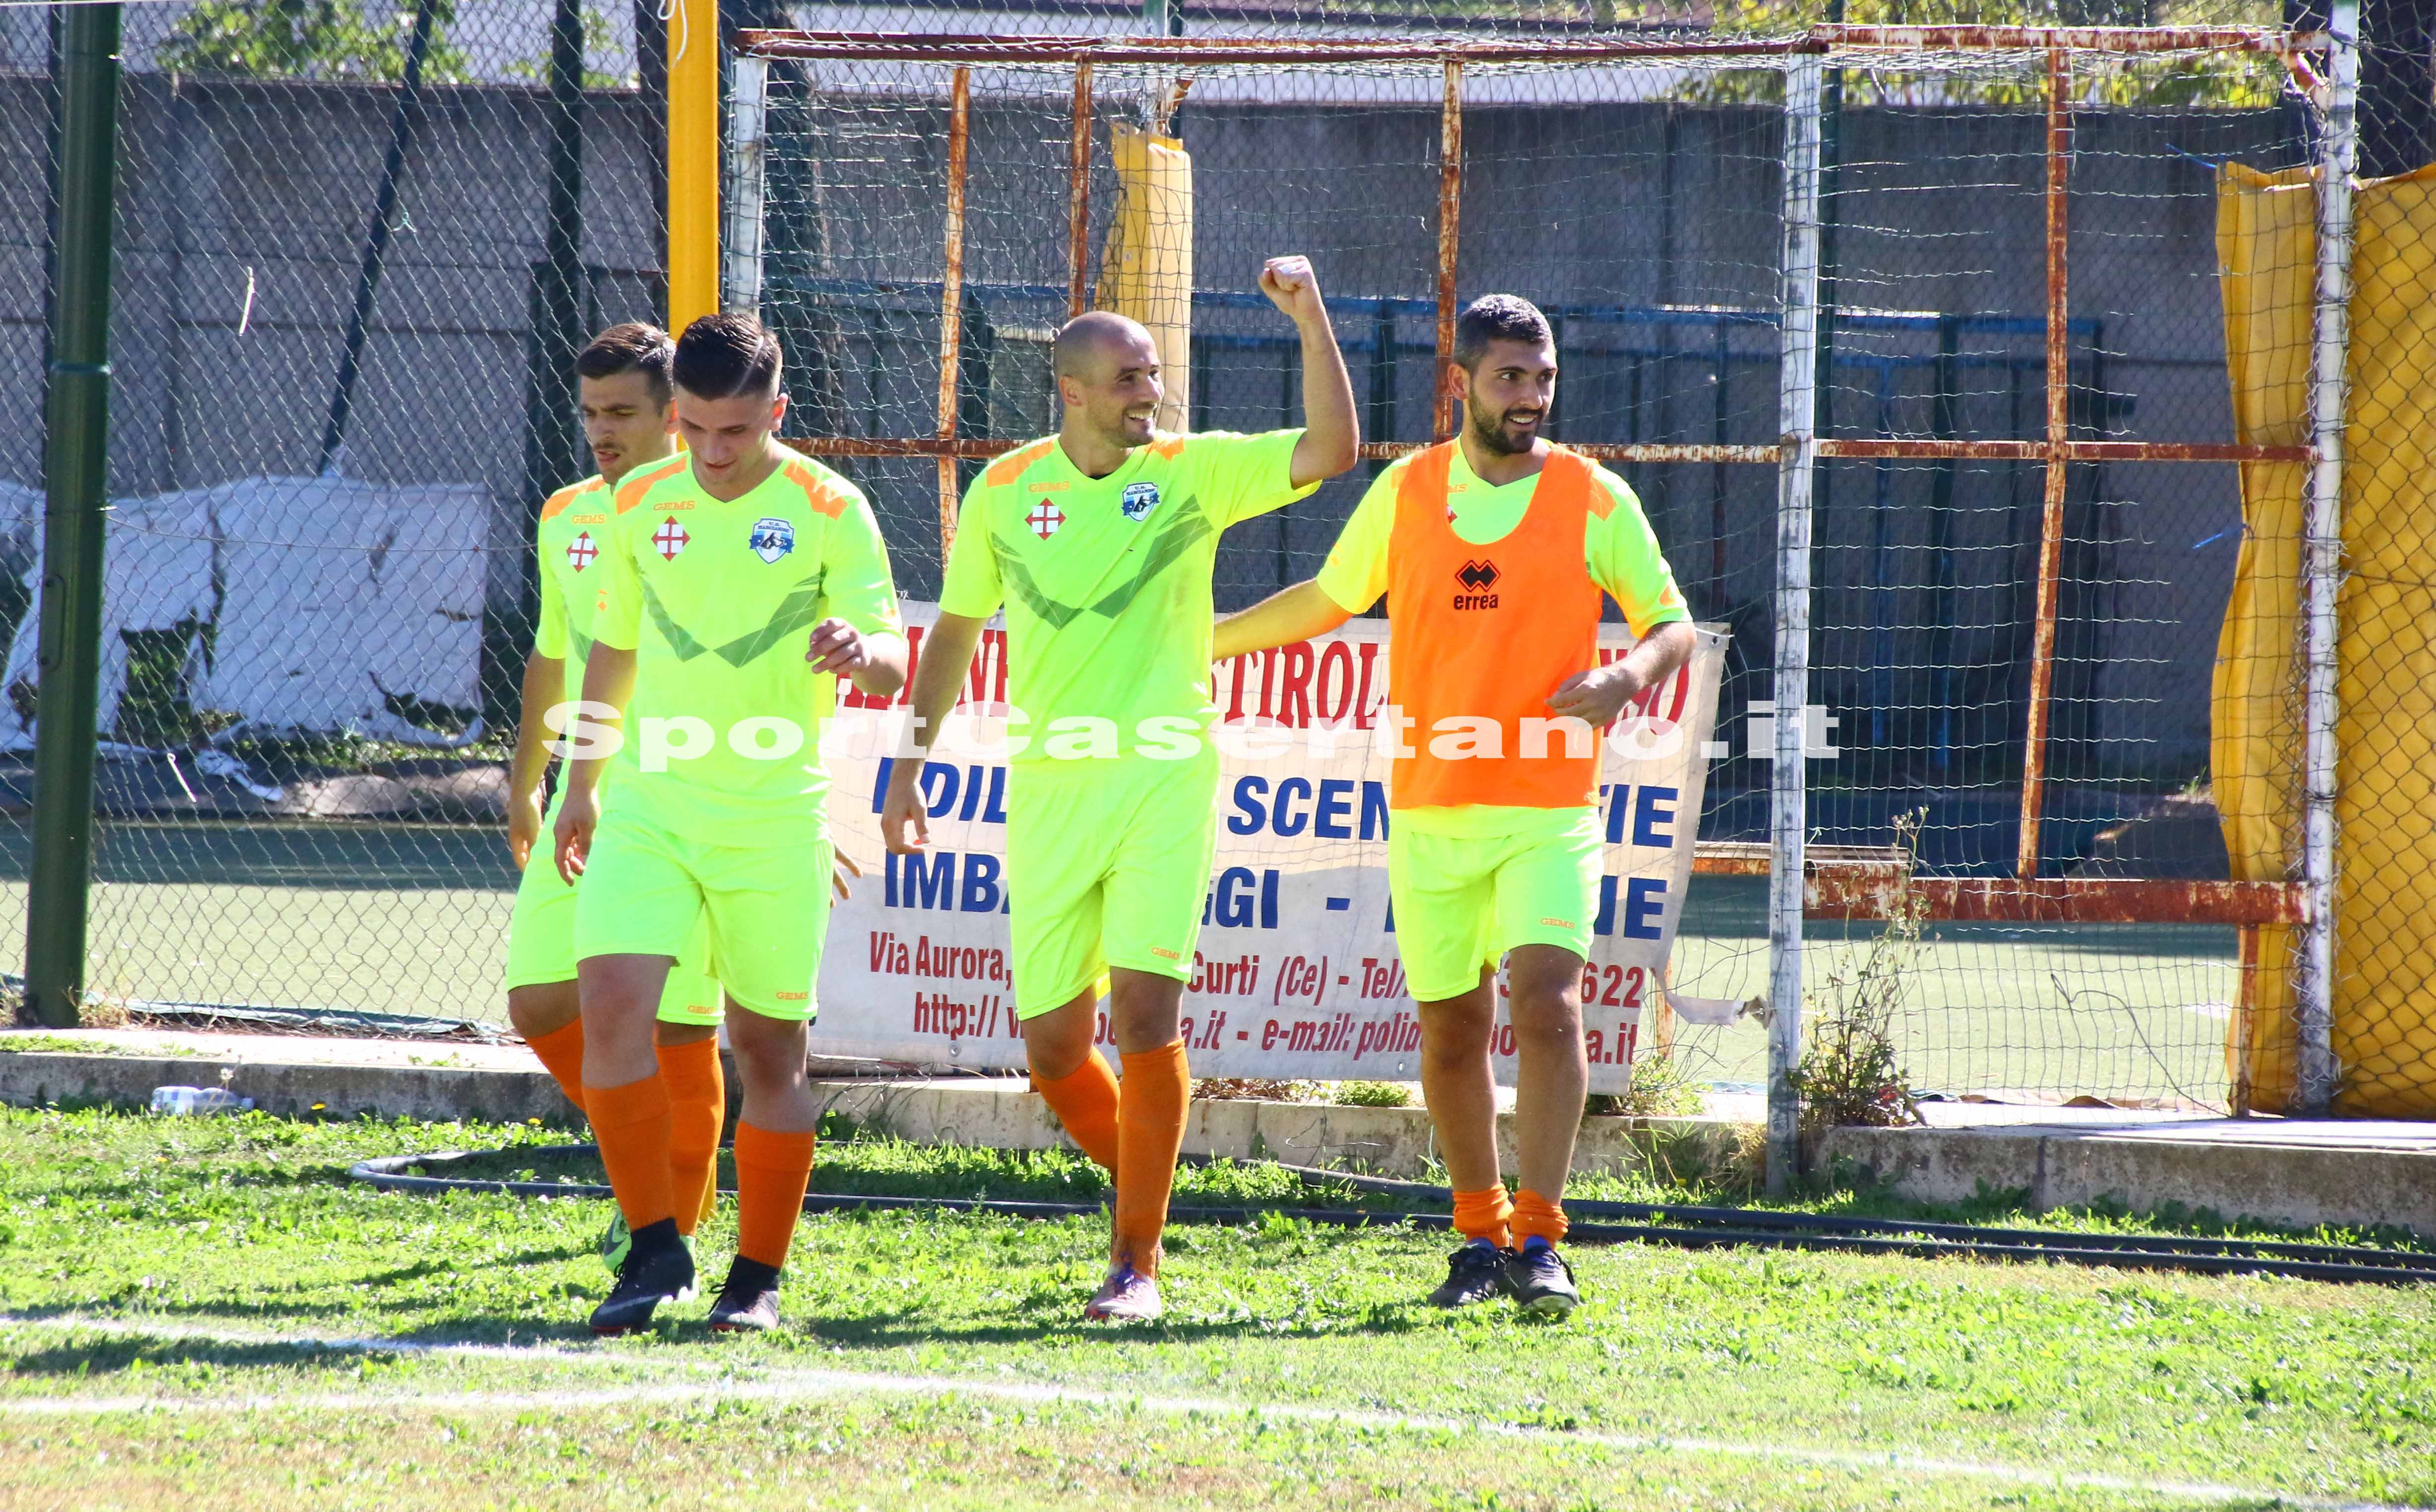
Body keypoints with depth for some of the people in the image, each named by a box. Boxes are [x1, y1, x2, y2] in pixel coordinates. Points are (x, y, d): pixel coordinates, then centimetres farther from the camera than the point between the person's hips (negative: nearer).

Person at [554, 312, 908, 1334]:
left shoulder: (829, 511, -7)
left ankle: (759, 1276, 18)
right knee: (610, 1003, -15)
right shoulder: (640, 505, 5)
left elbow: (890, 666, -13)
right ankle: (655, 1249, -5)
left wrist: (860, 651, -37)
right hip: (650, 802, 3)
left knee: (768, 1048, 4)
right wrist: (582, 788, 21)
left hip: (774, 817, -2)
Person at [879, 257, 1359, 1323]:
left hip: (1164, 784, -2)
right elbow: (954, 632, 15)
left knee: (1147, 1019, -13)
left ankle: (1137, 1259, -5)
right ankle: (1141, 1184, 30)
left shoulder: (1194, 472, -1)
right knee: (1054, 1050, 3)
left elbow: (1331, 449, -13)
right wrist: (908, 770, 13)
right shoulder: (1004, 492, 4)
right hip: (1048, 788, 2)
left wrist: (1310, 319, -22)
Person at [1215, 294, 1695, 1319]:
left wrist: (1629, 676, -17)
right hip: (1429, 808, 3)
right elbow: (1326, 601, 20)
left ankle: (1537, 1241, -14)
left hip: (1549, 808, -3)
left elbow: (1672, 620, 4)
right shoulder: (1405, 492, 7)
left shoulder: (1594, 498, 0)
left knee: (1546, 998, -18)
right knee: (1449, 1026, 6)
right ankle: (1479, 1234, 21)